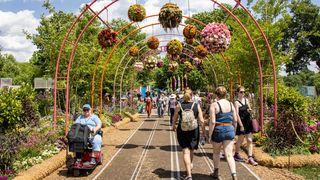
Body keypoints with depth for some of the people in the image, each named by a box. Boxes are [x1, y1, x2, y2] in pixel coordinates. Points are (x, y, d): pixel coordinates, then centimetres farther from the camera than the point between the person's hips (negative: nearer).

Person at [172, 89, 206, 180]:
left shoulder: (179, 106, -5)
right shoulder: (197, 106, -5)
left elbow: (174, 119, 4)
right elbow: (201, 121, -7)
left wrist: (173, 126, 24)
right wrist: (203, 130, 7)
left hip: (182, 130, -1)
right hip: (194, 131, 1)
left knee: (186, 151, 2)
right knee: (191, 149, 24)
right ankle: (190, 165, 47)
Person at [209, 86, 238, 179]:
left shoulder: (214, 105, -11)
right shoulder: (231, 104, 4)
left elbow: (212, 122, -15)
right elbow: (235, 120, 7)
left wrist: (210, 135, -8)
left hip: (218, 130, -3)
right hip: (229, 130, 3)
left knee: (216, 153, 18)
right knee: (229, 154, 4)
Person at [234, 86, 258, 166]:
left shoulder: (246, 100, 8)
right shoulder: (237, 102, -11)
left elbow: (250, 109, 19)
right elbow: (237, 114, -16)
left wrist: (249, 110, -6)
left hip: (248, 122, 6)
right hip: (241, 122, -6)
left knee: (249, 140, 3)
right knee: (240, 140, 9)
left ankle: (250, 158, 7)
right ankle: (236, 154, 28)